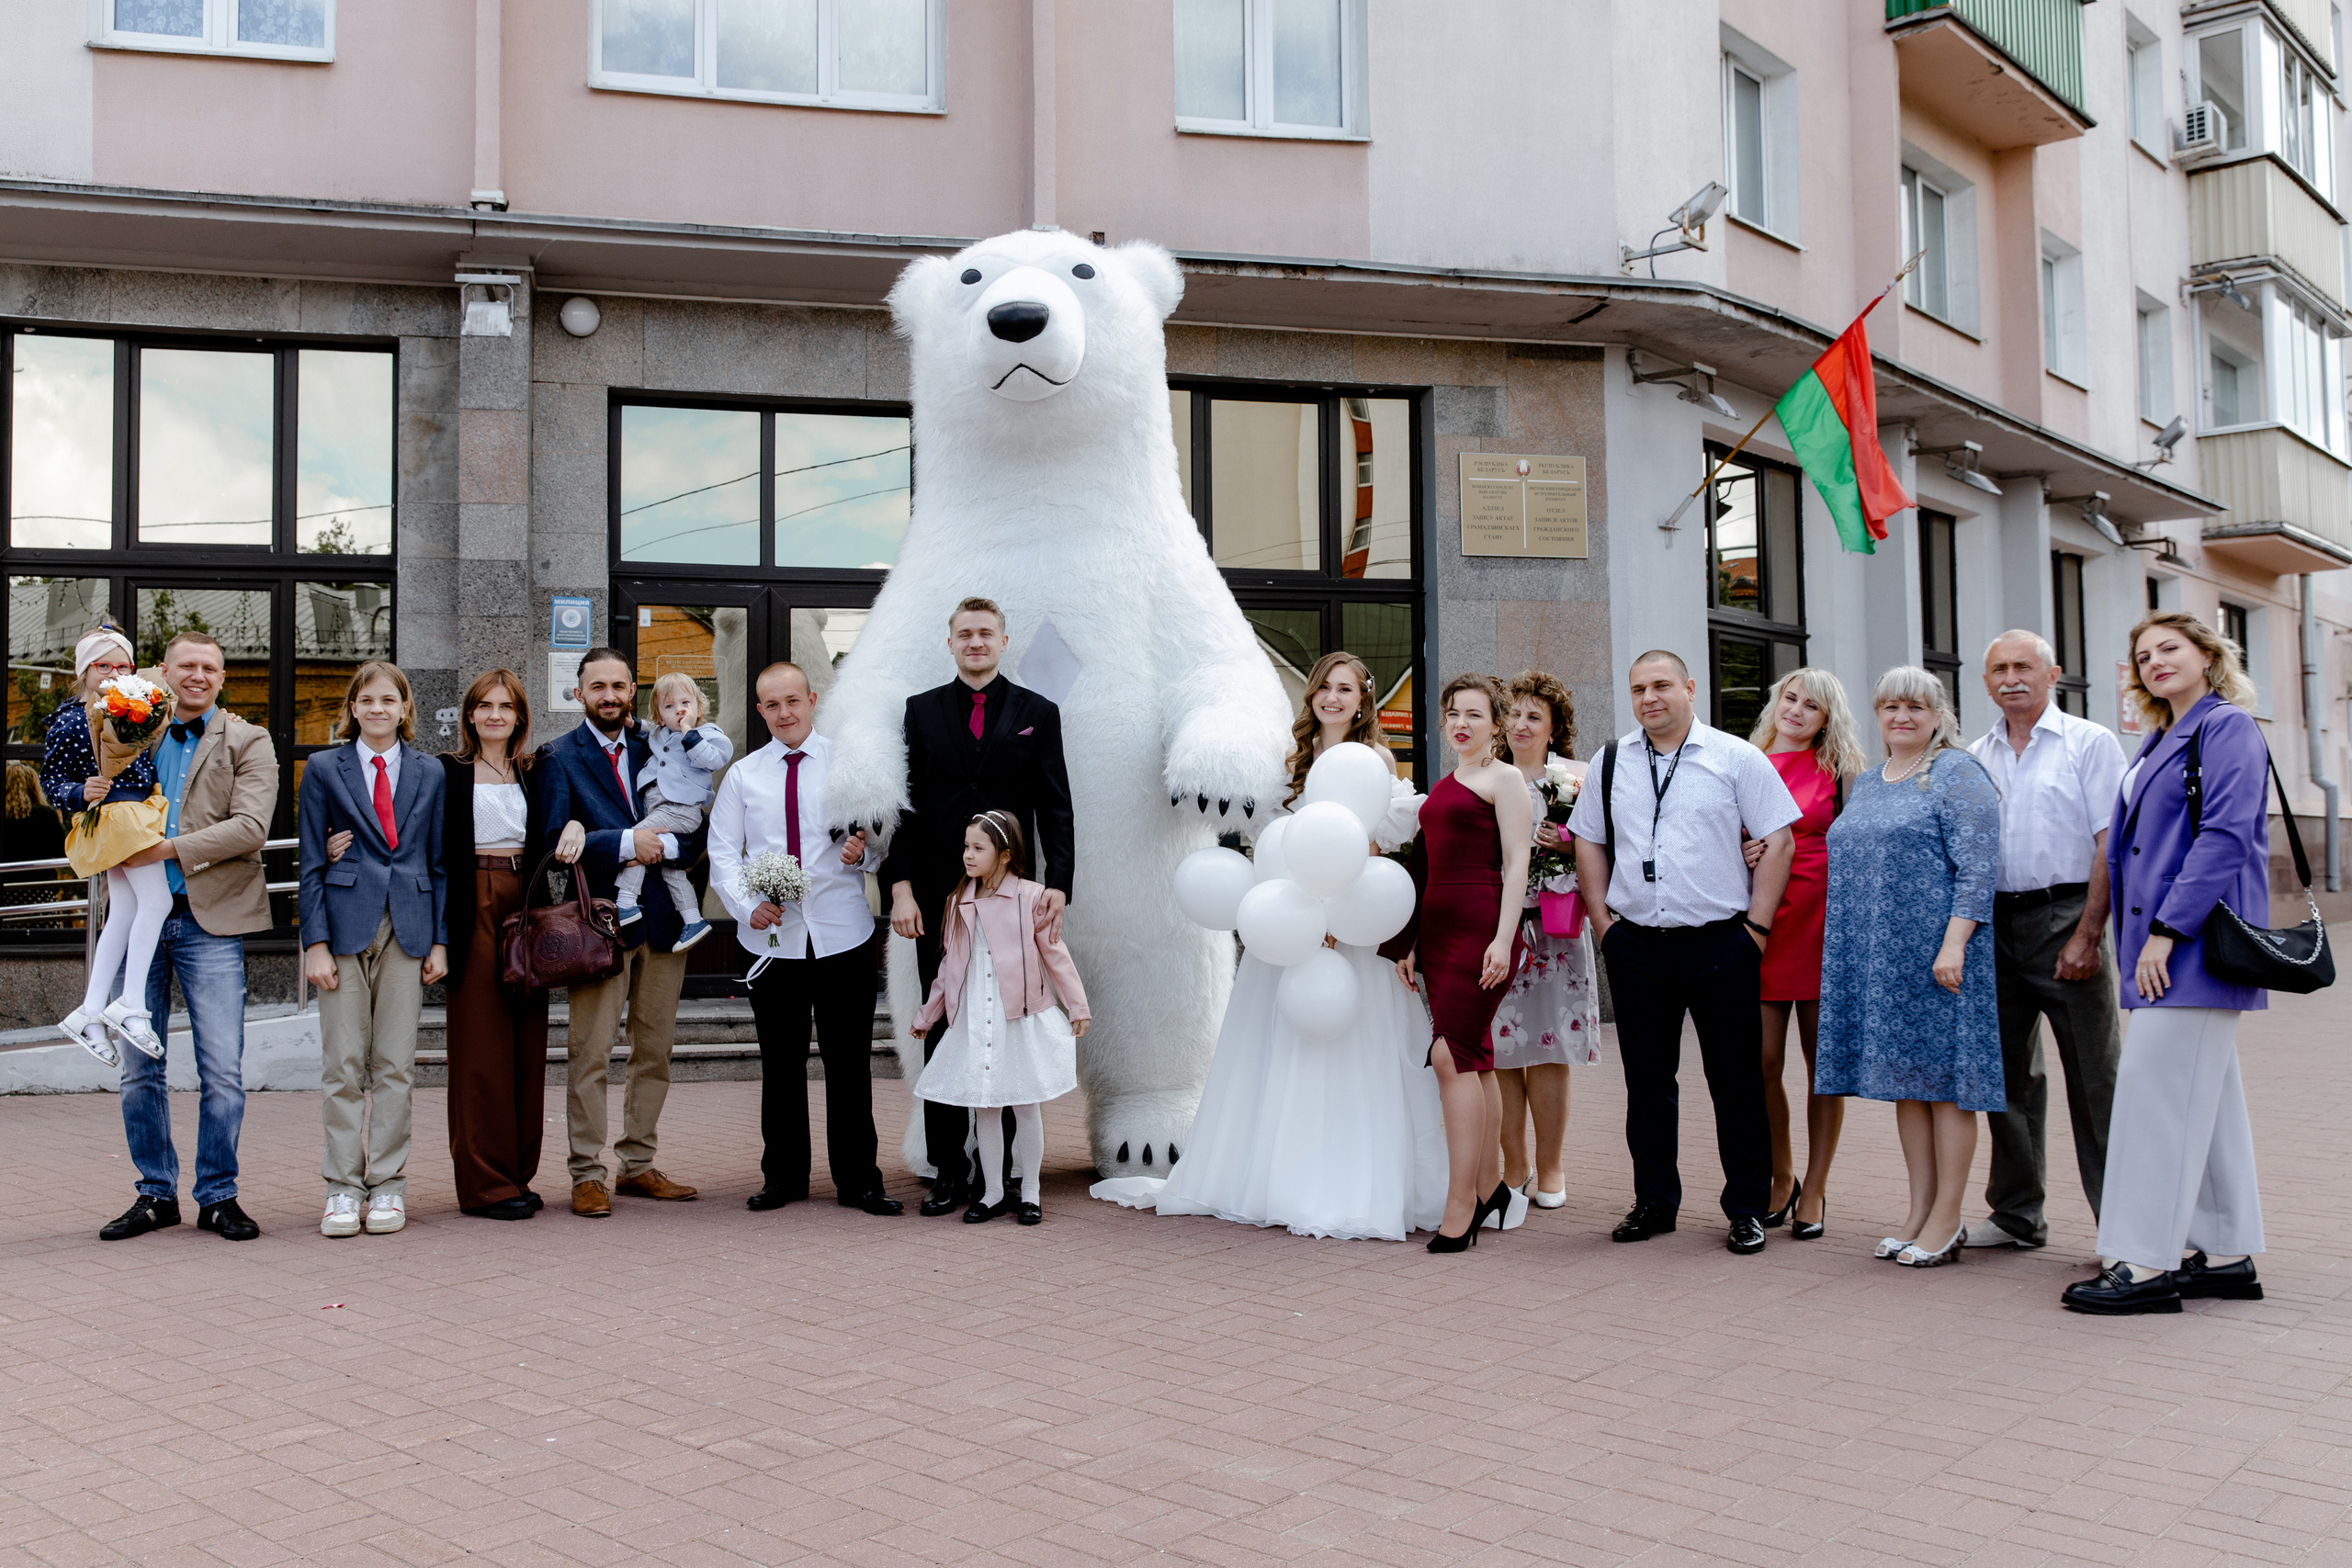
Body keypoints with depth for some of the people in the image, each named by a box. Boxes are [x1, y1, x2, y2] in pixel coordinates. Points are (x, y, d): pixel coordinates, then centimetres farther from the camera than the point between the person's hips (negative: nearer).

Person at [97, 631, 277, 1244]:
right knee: (138, 1069, 8)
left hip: (210, 922, -3)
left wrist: (168, 848, -18)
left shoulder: (248, 743, 2)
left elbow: (250, 826, -11)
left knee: (222, 1072, -3)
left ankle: (218, 1197, 10)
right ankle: (156, 1194, 21)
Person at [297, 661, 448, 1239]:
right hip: (344, 925, -1)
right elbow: (311, 863, 2)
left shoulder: (429, 773, 9)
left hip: (408, 929, 1)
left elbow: (440, 863, 10)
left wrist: (440, 940, 3)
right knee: (343, 1065, 0)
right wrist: (315, 943, -6)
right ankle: (343, 1187, 9)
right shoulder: (324, 769, 5)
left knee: (395, 1064, 4)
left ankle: (387, 1185, 11)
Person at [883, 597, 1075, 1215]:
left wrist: (1058, 883, -11)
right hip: (939, 898, 1)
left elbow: (1056, 809, 2)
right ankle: (949, 1172, 11)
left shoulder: (1038, 713, 7)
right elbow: (905, 804, 5)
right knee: (943, 1035, 4)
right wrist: (900, 887, -6)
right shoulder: (920, 711, 9)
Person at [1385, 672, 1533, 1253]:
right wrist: (1410, 943, 18)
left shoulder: (1504, 779, -1)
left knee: (1453, 1054, -14)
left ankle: (1460, 1207, -12)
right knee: (1475, 1059, 11)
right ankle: (1488, 1188, 19)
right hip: (1436, 928, 8)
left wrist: (1503, 938, -18)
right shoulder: (1443, 786, 21)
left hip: (1481, 926, -8)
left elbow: (1516, 863, -9)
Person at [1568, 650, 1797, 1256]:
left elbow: (1778, 841, -1)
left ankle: (1748, 1208, 14)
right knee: (1646, 1080, 9)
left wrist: (1757, 925, -7)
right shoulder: (1612, 762, 10)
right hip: (1636, 945, 3)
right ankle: (1654, 1202, 21)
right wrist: (1602, 921, 6)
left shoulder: (1736, 757, 0)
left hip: (1721, 942, -3)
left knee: (1736, 1081, 2)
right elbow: (1589, 841, 16)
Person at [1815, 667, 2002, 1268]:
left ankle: (1947, 1218, 5)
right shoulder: (1866, 784, 17)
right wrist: (1846, 944, 16)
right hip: (1875, 957, 7)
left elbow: (1979, 866, -12)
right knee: (1904, 1077, 10)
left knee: (1943, 1073, -2)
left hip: (1935, 951, -7)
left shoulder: (1957, 773, -5)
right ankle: (1920, 1209, 17)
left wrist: (1954, 943, -19)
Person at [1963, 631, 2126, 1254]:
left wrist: (2087, 933, -16)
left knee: (2094, 1078, -3)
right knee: (2007, 1073, 10)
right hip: (1995, 922, 5)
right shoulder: (1975, 758, 14)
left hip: (2065, 916, -5)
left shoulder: (2090, 743, 0)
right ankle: (2016, 1214, 20)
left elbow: (2111, 845, -7)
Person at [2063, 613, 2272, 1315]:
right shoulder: (2161, 742, 19)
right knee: (2207, 1096, 12)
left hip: (2196, 941, -9)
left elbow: (2226, 835, -18)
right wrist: (2137, 938, 13)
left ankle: (2148, 1262, -6)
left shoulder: (2228, 726, -7)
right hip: (2161, 943, 9)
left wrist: (2166, 929, -21)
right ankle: (2225, 1253, 18)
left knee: (2157, 1088, -10)